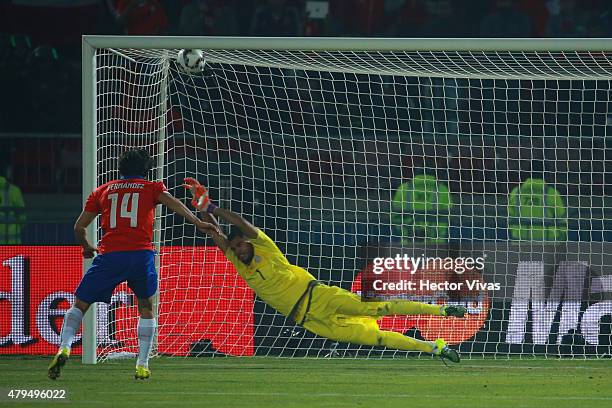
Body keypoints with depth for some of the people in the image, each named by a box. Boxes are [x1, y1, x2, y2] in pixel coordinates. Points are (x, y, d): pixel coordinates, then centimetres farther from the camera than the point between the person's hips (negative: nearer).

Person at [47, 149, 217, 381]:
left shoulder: (101, 192, 20)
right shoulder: (151, 188, 16)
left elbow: (79, 227, 20)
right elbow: (173, 203, -3)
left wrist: (87, 248, 38)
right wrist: (197, 222, -13)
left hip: (109, 255, 0)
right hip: (141, 254, 0)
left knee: (80, 305, 9)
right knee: (146, 307, 18)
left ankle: (64, 347, -13)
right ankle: (142, 365, 9)